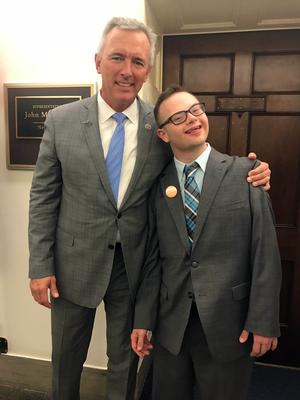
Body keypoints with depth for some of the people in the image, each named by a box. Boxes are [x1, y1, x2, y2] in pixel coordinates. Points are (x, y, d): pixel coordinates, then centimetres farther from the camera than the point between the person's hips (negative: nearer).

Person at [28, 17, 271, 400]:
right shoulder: (62, 120, -7)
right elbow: (43, 197, -3)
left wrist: (246, 174, -14)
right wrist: (40, 266, -4)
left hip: (134, 265, 0)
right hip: (75, 263, 1)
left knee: (125, 359, 22)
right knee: (66, 359, 24)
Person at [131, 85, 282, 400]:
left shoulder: (246, 172, -5)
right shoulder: (158, 186, 1)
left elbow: (265, 251, -7)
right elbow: (153, 258, 2)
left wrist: (263, 320, -9)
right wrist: (143, 318, 1)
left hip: (228, 325, -2)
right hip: (170, 326, 3)